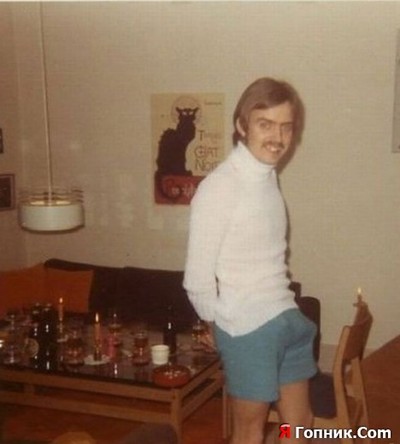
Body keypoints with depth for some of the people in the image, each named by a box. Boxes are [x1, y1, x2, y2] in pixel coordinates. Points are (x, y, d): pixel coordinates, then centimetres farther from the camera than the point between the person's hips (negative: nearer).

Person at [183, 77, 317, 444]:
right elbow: (198, 278, -17)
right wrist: (221, 327, -4)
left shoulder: (268, 176, 5)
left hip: (287, 318, 8)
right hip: (248, 326, -8)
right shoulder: (220, 187, -20)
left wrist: (287, 311, 11)